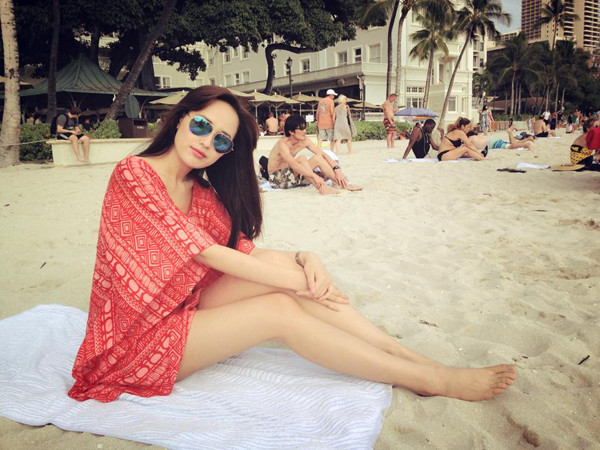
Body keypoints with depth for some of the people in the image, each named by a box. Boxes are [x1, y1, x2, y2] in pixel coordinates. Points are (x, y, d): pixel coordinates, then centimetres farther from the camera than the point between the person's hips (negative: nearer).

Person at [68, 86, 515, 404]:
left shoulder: (201, 192, 6)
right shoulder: (134, 173, -17)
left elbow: (243, 251, -4)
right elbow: (207, 253, -23)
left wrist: (305, 259, -24)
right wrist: (299, 282, -22)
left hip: (184, 309, 6)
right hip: (141, 337, -6)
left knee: (284, 264, -17)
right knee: (279, 310, -25)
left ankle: (411, 356, -16)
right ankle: (435, 381, -20)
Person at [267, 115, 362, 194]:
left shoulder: (304, 141, -3)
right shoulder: (283, 144, -25)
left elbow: (323, 154, -2)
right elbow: (293, 164, -40)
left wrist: (337, 169, -16)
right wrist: (315, 176, -49)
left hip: (292, 175, 7)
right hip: (277, 179, -7)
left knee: (318, 158, -8)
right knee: (301, 159, -31)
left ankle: (343, 184, -13)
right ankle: (322, 188, -38)